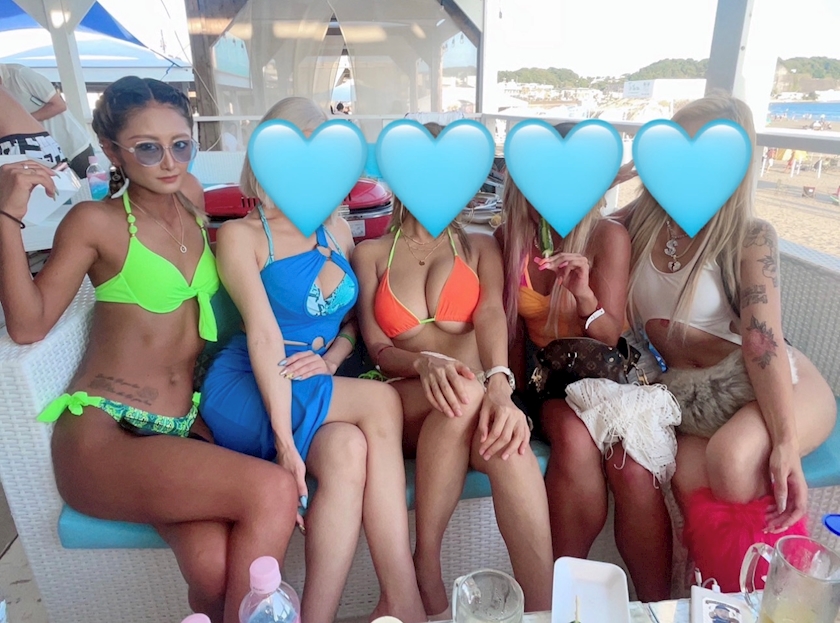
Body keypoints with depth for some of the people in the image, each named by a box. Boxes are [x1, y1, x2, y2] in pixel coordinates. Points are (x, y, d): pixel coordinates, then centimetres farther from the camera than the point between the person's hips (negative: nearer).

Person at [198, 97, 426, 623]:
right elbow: (264, 335, -16)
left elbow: (354, 316, 18)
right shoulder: (242, 235, -2)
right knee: (381, 403, -28)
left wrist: (332, 358, -6)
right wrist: (285, 439, -24)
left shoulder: (338, 230, 14)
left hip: (321, 394, 4)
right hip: (250, 393, -4)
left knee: (348, 450, -31)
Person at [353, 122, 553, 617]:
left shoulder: (480, 247, 18)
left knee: (504, 442, -37)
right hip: (406, 402, 0)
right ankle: (427, 577, -22)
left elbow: (491, 314, -5)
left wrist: (499, 385, -27)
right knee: (465, 392, -37)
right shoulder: (372, 253, 16)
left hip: (477, 394, 1)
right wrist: (424, 362, -20)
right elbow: (377, 348, 6)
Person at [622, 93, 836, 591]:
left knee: (731, 458, -32)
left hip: (777, 386, -3)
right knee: (689, 476, -26)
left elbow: (763, 340, -21)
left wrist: (785, 444, -30)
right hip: (695, 394, 3)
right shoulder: (636, 224, -1)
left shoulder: (751, 237, -12)